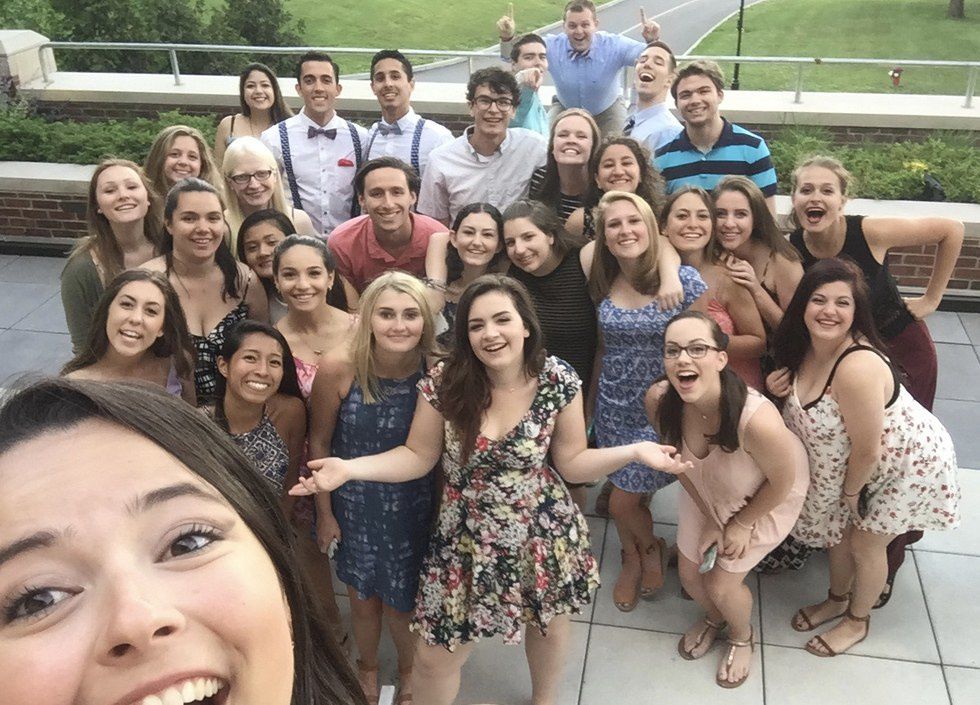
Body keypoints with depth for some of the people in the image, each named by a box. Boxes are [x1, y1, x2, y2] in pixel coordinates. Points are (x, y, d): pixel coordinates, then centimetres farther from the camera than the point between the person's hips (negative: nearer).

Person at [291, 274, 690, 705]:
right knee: (434, 658, 7)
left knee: (548, 622, 26)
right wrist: (348, 468, -21)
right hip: (467, 537, -1)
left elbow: (571, 462, -7)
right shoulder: (444, 384, -16)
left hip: (542, 533, 1)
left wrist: (634, 452, -22)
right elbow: (417, 457, -7)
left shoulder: (558, 382, -14)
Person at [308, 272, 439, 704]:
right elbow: (319, 443, -8)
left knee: (404, 601, 18)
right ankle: (367, 667, 55)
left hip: (416, 508, 0)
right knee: (363, 599, 21)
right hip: (355, 507, 0)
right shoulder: (340, 372, -21)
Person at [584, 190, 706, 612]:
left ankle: (650, 549, 37)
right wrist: (592, 399, 11)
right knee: (623, 494, 15)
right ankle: (634, 559, 45)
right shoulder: (601, 281, -3)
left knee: (624, 500, 3)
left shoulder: (683, 279, -15)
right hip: (615, 407, 4)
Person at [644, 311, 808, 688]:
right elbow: (680, 461, -9)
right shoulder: (659, 400, -31)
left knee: (722, 585, 3)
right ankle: (713, 618, 52)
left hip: (766, 498, -4)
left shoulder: (759, 421, -45)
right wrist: (710, 519, -4)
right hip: (707, 490, 4)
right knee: (689, 573, 14)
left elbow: (782, 482, -23)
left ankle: (742, 637, 41)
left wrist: (742, 524, -8)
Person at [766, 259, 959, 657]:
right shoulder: (806, 347, -13)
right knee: (838, 530, 20)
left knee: (866, 543, 10)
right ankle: (837, 600, 49)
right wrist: (782, 384, -16)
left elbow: (867, 450, -30)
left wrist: (851, 492, -10)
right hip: (850, 464, 7)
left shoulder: (858, 367, -40)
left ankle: (857, 621, 38)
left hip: (908, 464, -7)